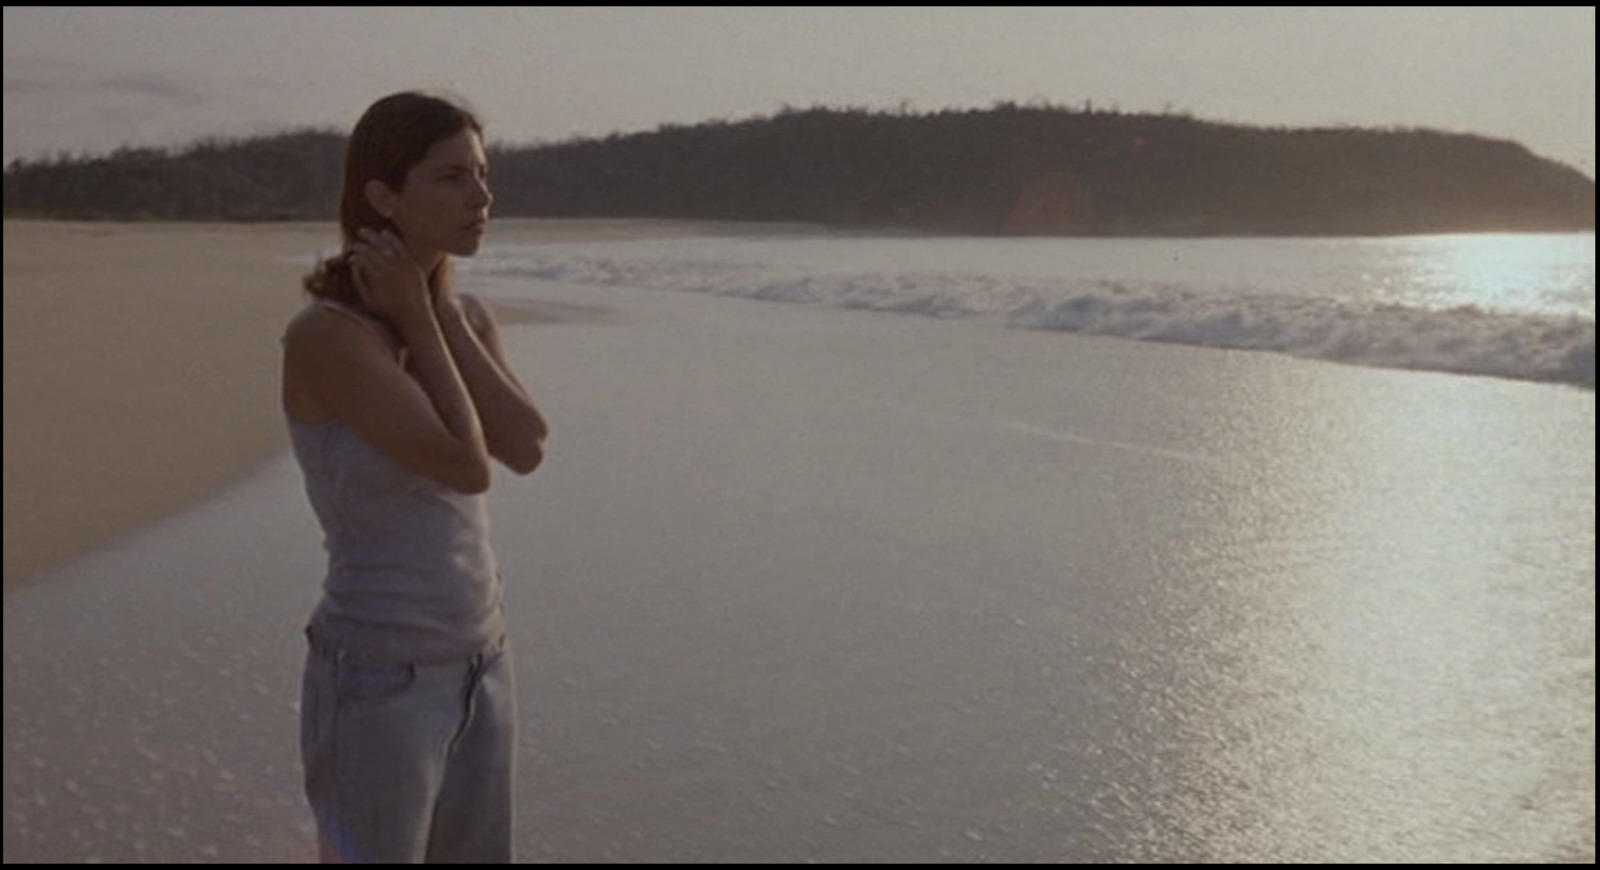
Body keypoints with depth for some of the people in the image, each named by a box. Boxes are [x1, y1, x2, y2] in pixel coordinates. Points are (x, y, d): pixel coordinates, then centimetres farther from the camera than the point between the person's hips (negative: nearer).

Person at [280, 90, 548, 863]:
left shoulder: (466, 316, 5)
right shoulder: (324, 335, -20)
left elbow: (527, 450, -10)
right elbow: (466, 468, -25)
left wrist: (441, 315, -13)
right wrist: (417, 319, -15)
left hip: (474, 666, 8)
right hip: (378, 684, -8)